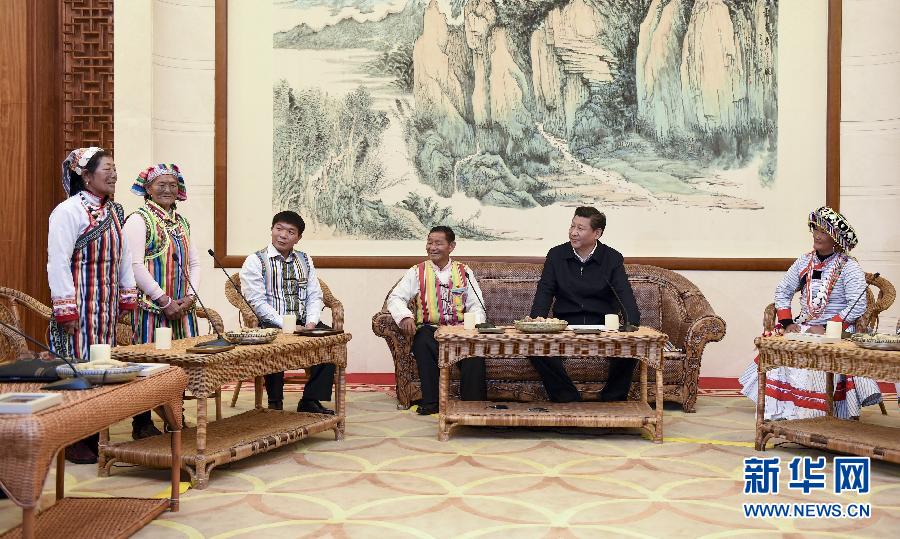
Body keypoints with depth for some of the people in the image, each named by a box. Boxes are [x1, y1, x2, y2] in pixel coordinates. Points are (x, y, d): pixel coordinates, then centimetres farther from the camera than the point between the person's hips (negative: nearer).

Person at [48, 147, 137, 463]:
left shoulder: (114, 211, 12)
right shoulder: (68, 211, -13)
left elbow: (123, 258, 17)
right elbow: (58, 264, -17)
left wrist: (127, 299, 14)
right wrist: (66, 311, -19)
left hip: (106, 308, 8)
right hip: (80, 307, -7)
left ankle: (92, 437, 21)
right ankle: (73, 443, 9)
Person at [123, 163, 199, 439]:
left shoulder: (182, 222, 17)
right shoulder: (139, 220, -5)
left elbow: (194, 263, 16)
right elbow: (135, 265, -14)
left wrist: (190, 297, -1)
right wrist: (165, 301, -16)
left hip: (183, 309, 7)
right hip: (152, 309, -7)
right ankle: (142, 424, 9)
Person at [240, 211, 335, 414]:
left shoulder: (305, 260, 17)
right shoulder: (255, 261, 0)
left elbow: (314, 296, 13)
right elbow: (257, 302, -10)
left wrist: (311, 323, -7)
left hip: (303, 323, 5)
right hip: (270, 324, -5)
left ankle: (310, 401, -12)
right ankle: (275, 403, -17)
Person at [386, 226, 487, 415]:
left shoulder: (464, 272, 14)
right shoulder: (417, 272, 11)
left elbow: (476, 306, 8)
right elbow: (395, 298, 2)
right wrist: (405, 316, -20)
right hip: (430, 329, 0)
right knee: (422, 341, -34)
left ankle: (473, 402, -21)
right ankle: (431, 401, -25)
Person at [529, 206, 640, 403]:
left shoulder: (613, 259, 3)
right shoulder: (556, 255, 7)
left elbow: (625, 296, -7)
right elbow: (544, 291, 1)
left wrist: (632, 326, -26)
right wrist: (537, 320, -19)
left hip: (602, 327, -1)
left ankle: (612, 400, -5)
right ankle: (568, 398, -11)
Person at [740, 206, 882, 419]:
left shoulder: (849, 267, -3)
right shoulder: (804, 262, 12)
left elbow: (858, 306, -12)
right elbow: (782, 292, 14)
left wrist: (826, 329, -18)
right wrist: (787, 322, -1)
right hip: (802, 326, 5)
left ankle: (808, 411, -19)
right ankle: (778, 408, -14)